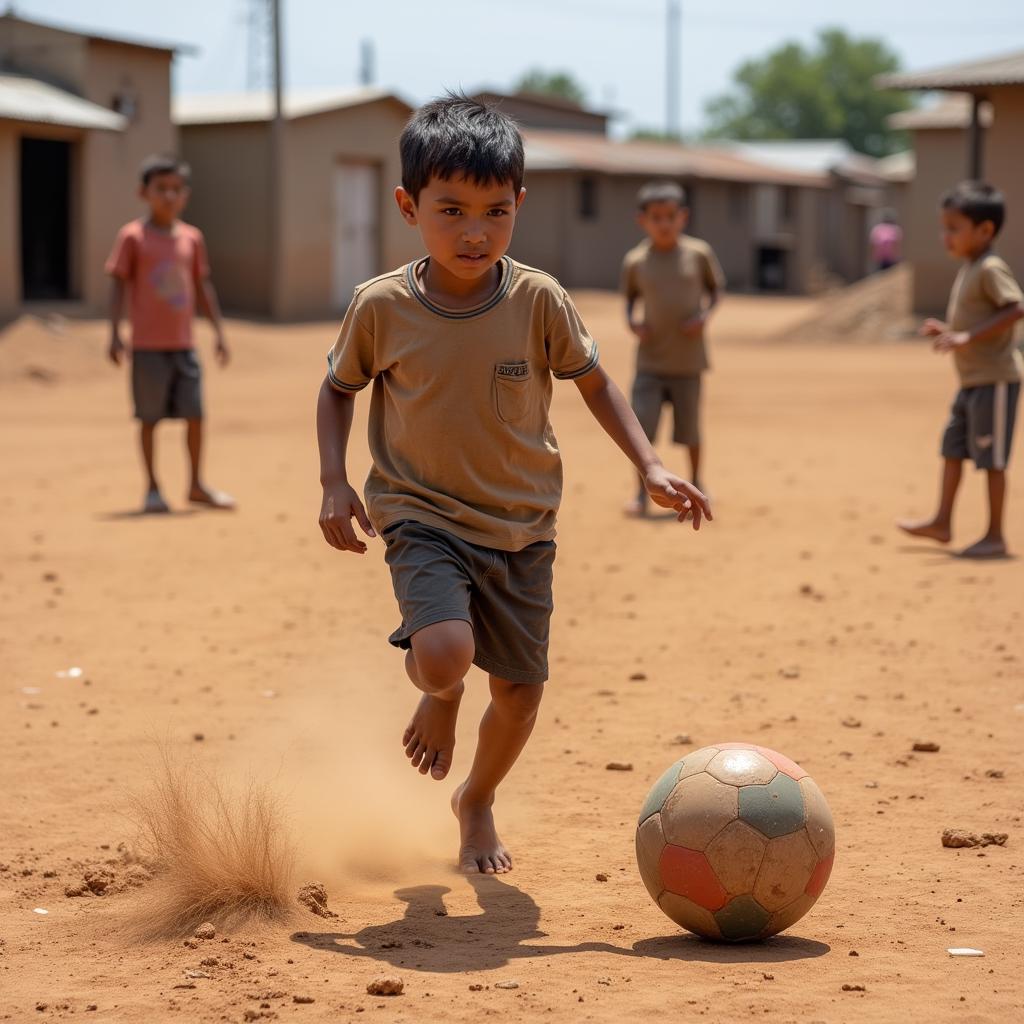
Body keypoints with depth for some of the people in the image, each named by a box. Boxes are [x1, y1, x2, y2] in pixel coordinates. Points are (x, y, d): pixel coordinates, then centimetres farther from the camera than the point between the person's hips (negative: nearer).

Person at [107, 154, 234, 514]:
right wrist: (115, 334, -11)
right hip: (148, 345, -4)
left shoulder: (192, 238, 9)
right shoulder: (133, 236, -4)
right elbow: (119, 285, -4)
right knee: (150, 417, 2)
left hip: (183, 345, 4)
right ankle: (152, 488, 12)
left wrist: (218, 331, 12)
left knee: (195, 414, 3)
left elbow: (203, 286, 16)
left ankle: (196, 485, 16)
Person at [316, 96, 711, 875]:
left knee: (521, 688, 7)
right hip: (423, 518, -2)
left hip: (521, 526, 2)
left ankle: (477, 802, 38)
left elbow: (593, 380, 5)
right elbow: (338, 390, 7)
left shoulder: (538, 301, -9)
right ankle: (440, 697, 12)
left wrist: (650, 465, -5)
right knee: (444, 653, -27)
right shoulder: (382, 307, -10)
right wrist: (334, 483, -5)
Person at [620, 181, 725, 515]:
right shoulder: (635, 261, -3)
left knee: (690, 427, 11)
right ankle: (642, 493, 6)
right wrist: (631, 321, -8)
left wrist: (704, 315, -10)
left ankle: (695, 485, 32)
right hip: (650, 360, 0)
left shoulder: (698, 253, -4)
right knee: (640, 427, -6)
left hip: (687, 359, 0)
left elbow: (715, 287, 7)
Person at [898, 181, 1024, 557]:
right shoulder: (967, 270, 14)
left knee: (991, 458, -3)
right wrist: (947, 331, 7)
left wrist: (968, 337, -28)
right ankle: (942, 522, 23)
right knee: (952, 447, 14)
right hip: (971, 381, 10)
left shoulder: (991, 269, -16)